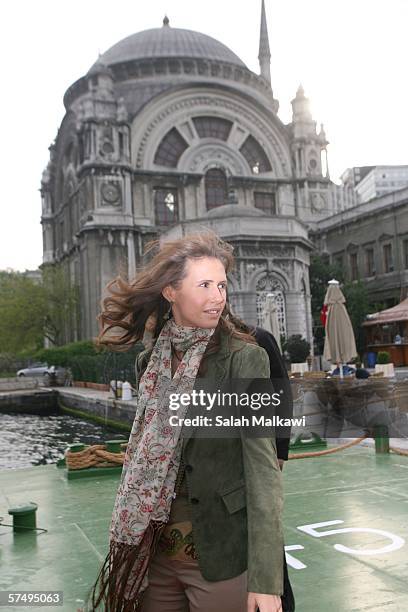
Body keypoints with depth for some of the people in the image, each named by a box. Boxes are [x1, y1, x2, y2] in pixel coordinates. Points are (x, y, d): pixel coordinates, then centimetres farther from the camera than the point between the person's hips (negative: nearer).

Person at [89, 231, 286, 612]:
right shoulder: (149, 362, 3)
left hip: (221, 553, -5)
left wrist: (265, 579, -21)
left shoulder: (244, 357, -12)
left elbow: (263, 467, -17)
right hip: (156, 552, 5)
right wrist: (128, 538, 12)